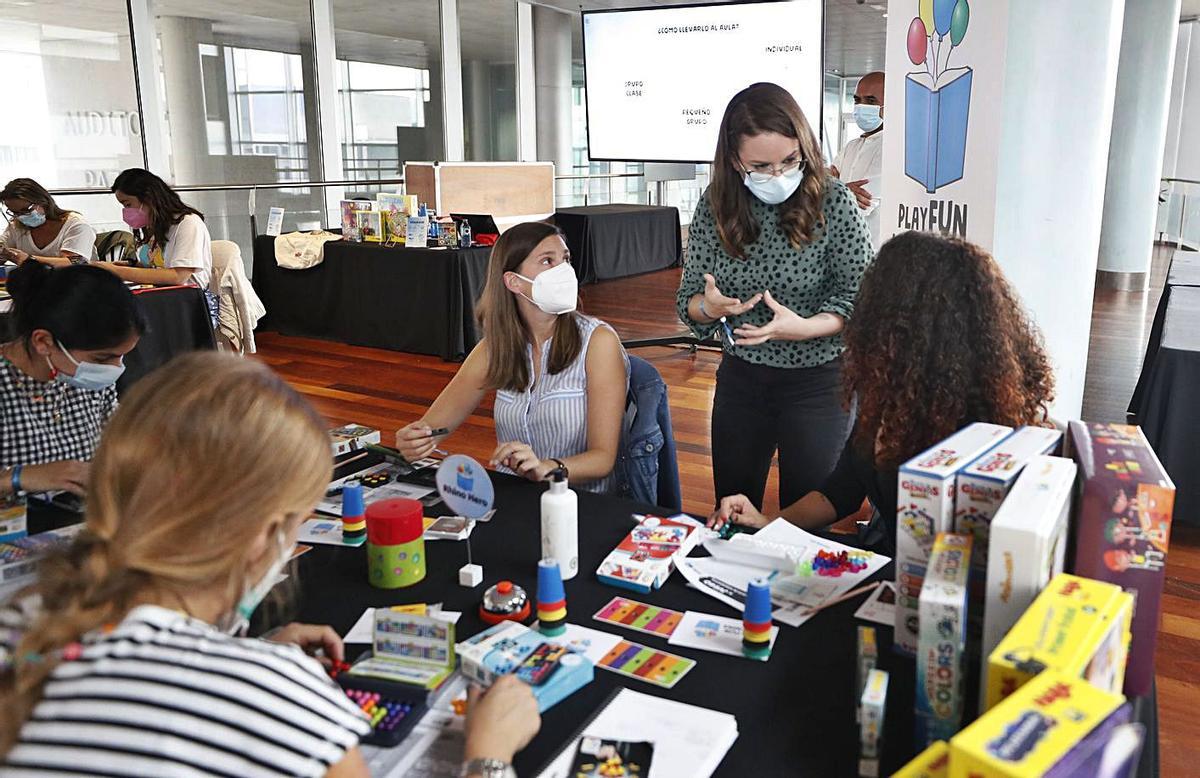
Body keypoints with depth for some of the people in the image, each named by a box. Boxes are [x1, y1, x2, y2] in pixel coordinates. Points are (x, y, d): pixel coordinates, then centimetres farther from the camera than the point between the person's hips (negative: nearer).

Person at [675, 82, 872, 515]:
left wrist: (802, 327, -29)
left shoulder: (833, 202, -14)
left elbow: (860, 296, -12)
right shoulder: (714, 207, -6)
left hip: (816, 382, -3)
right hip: (740, 379, 3)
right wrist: (708, 307, -23)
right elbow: (688, 299, 0)